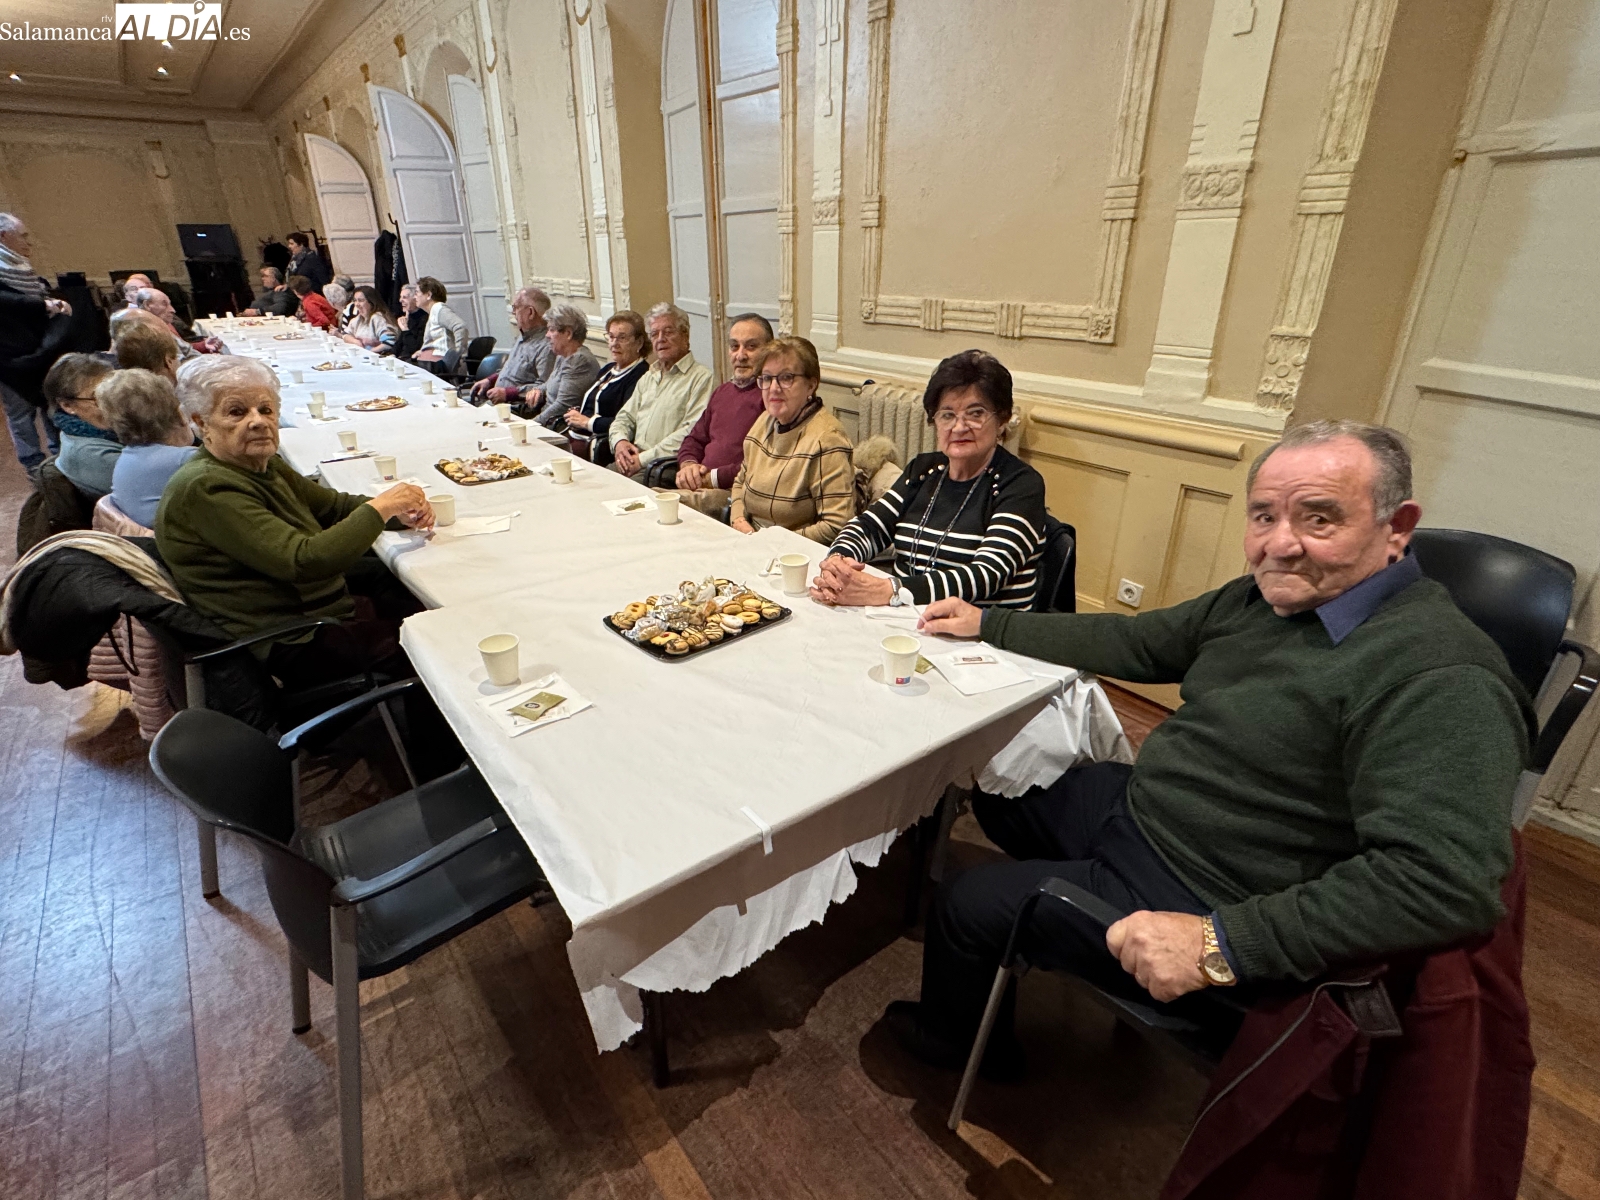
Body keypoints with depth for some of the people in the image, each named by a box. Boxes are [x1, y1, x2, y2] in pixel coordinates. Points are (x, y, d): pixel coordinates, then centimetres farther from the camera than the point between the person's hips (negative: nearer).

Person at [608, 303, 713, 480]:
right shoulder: (649, 377, 25)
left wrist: (644, 458, -16)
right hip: (633, 463, 7)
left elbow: (693, 432, -16)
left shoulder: (701, 377, -4)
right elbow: (624, 418, 26)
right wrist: (619, 441, 1)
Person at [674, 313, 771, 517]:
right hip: (698, 488, 8)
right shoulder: (722, 392, 25)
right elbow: (694, 439, 28)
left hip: (732, 494, -8)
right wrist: (688, 465, 4)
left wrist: (713, 478, -13)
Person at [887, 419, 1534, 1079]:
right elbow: (1135, 643, 10)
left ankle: (955, 1038, 32)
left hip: (1188, 896, -8)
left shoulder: (1442, 678, -26)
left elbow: (1444, 880, -33)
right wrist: (986, 623, 11)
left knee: (965, 903, -2)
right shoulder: (1270, 594, 1)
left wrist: (1221, 944, -35)